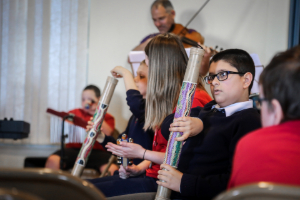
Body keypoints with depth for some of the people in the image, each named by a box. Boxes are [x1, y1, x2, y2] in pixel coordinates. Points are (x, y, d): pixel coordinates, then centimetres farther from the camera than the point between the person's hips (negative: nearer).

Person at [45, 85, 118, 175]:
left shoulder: (107, 117, 21)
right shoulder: (74, 113, 25)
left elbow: (107, 134, 2)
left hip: (97, 151, -1)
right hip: (74, 149, 2)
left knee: (112, 169, -34)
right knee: (52, 160, -28)